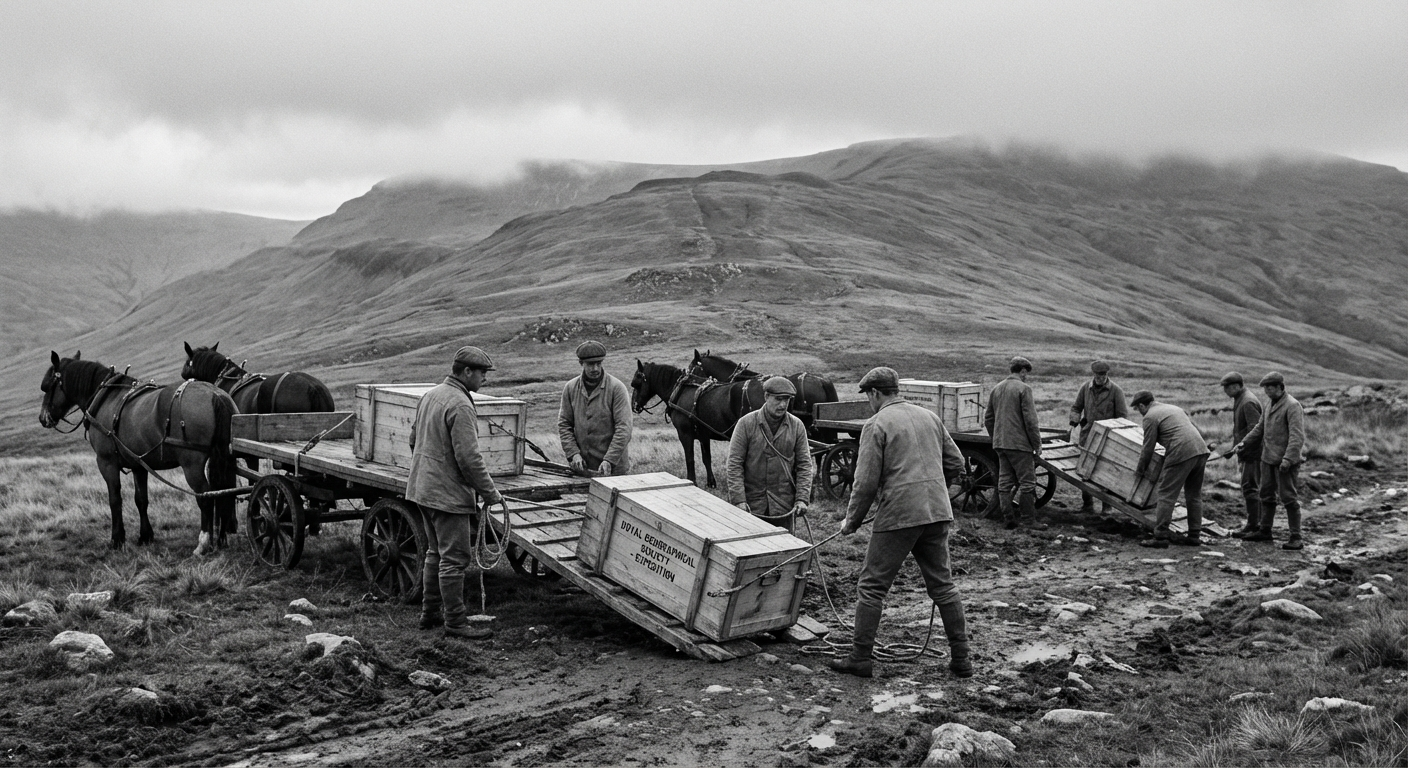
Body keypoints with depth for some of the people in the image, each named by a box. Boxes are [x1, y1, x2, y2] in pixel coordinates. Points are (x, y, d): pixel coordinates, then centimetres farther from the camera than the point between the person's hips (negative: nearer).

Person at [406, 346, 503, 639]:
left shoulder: (431, 395, 11)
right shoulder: (460, 406, -20)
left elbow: (414, 439, 21)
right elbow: (469, 458, -23)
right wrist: (491, 493, -14)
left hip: (422, 487, 10)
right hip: (448, 493, -10)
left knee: (436, 553, 19)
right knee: (454, 558, -4)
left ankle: (430, 614, 26)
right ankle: (455, 622, 0)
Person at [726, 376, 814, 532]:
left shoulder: (797, 426, 1)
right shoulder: (746, 423, -6)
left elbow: (804, 465, 2)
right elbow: (734, 464, -8)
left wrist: (802, 498, -8)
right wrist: (739, 500, -15)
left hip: (784, 504, 2)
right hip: (752, 501, -2)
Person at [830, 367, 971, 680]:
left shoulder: (877, 425, -6)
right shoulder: (930, 417, 12)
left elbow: (866, 482, -10)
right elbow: (955, 463, 14)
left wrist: (852, 520, 2)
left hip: (898, 515, -6)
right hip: (937, 512, 6)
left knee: (872, 586, 4)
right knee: (943, 584, 13)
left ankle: (861, 658, 8)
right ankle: (961, 659, 16)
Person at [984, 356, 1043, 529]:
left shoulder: (996, 389, 12)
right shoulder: (1023, 389, -10)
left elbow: (988, 419, 17)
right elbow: (1030, 420, -13)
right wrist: (1037, 445, -6)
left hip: (1000, 443, 7)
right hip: (1019, 443, -7)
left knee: (1004, 482, 9)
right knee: (1027, 483, 0)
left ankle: (1009, 519, 10)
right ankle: (1031, 521, 2)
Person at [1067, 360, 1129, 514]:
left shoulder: (1116, 390, -4)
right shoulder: (1085, 388, 5)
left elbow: (1122, 416, -2)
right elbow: (1076, 408, 15)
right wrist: (1074, 422, -4)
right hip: (1087, 436, 3)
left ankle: (1107, 506, 10)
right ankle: (1087, 504, 16)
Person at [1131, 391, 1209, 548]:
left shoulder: (1150, 416, 1)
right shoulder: (1173, 407, 26)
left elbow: (1148, 448, 2)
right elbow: (1198, 430, 27)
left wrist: (1140, 469, 16)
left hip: (1182, 454, -8)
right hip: (1201, 450, 8)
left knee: (1166, 495, -3)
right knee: (1194, 495, 17)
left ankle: (1160, 536, -4)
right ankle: (1194, 536, 21)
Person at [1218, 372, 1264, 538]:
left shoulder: (1248, 403, -18)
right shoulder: (1239, 400, 15)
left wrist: (1239, 448, -23)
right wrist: (1234, 448, 16)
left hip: (1252, 453, -10)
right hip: (1246, 453, 10)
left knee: (1250, 489, -7)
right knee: (1253, 489, 14)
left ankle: (1253, 526, -3)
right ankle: (1256, 524, 21)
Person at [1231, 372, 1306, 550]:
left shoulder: (1292, 406, -14)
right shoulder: (1270, 406, 15)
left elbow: (1297, 436, -20)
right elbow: (1260, 428, 23)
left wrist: (1288, 458, -27)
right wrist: (1244, 443, 11)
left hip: (1285, 461, -9)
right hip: (1268, 458, 9)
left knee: (1288, 497, -6)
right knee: (1267, 495, 15)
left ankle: (1296, 538, -1)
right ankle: (1264, 531, 26)